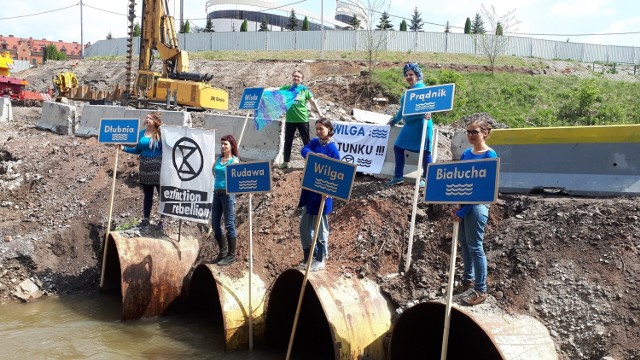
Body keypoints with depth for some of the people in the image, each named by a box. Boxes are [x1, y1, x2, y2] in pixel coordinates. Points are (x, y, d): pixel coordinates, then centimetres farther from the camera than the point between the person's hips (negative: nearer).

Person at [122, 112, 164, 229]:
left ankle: (162, 219, 11)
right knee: (147, 194, 14)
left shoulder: (161, 133, -8)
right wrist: (124, 148, 7)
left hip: (158, 167, -5)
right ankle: (145, 218, 23)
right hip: (145, 167, 5)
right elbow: (138, 150, 14)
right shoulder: (141, 133, 8)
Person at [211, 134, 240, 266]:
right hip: (216, 193, 7)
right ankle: (222, 251, 24)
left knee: (229, 225, -2)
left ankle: (231, 255, 7)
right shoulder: (218, 158, 11)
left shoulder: (234, 160, -6)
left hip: (228, 194, -7)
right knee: (215, 224, 10)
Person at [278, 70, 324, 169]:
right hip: (289, 120, 2)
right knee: (288, 141, 10)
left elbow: (313, 102, 3)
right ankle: (286, 162, 19)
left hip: (302, 119, -2)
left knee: (306, 141, 5)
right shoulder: (286, 88, 3)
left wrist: (320, 113, -1)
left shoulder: (305, 90, -1)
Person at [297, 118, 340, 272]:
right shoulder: (315, 142, 6)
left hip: (321, 192, -7)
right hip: (309, 190, 7)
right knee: (304, 227, 12)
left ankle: (320, 261, 20)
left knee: (320, 228, 5)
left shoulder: (332, 149, -12)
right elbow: (304, 150, -12)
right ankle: (308, 257, 27)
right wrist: (312, 154, -33)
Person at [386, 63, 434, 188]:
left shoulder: (420, 88, -7)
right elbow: (403, 108, 31)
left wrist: (427, 113, -43)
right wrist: (394, 120, 39)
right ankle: (398, 176, 16)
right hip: (409, 125, 10)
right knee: (398, 147, 8)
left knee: (425, 151, -5)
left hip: (421, 124, -10)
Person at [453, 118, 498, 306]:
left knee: (475, 247, -3)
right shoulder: (466, 153, 8)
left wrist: (464, 209, -17)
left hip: (477, 205, -7)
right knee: (464, 243, 16)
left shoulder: (489, 155, -13)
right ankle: (468, 279, 33)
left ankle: (481, 290, 7)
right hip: (463, 203, 7)